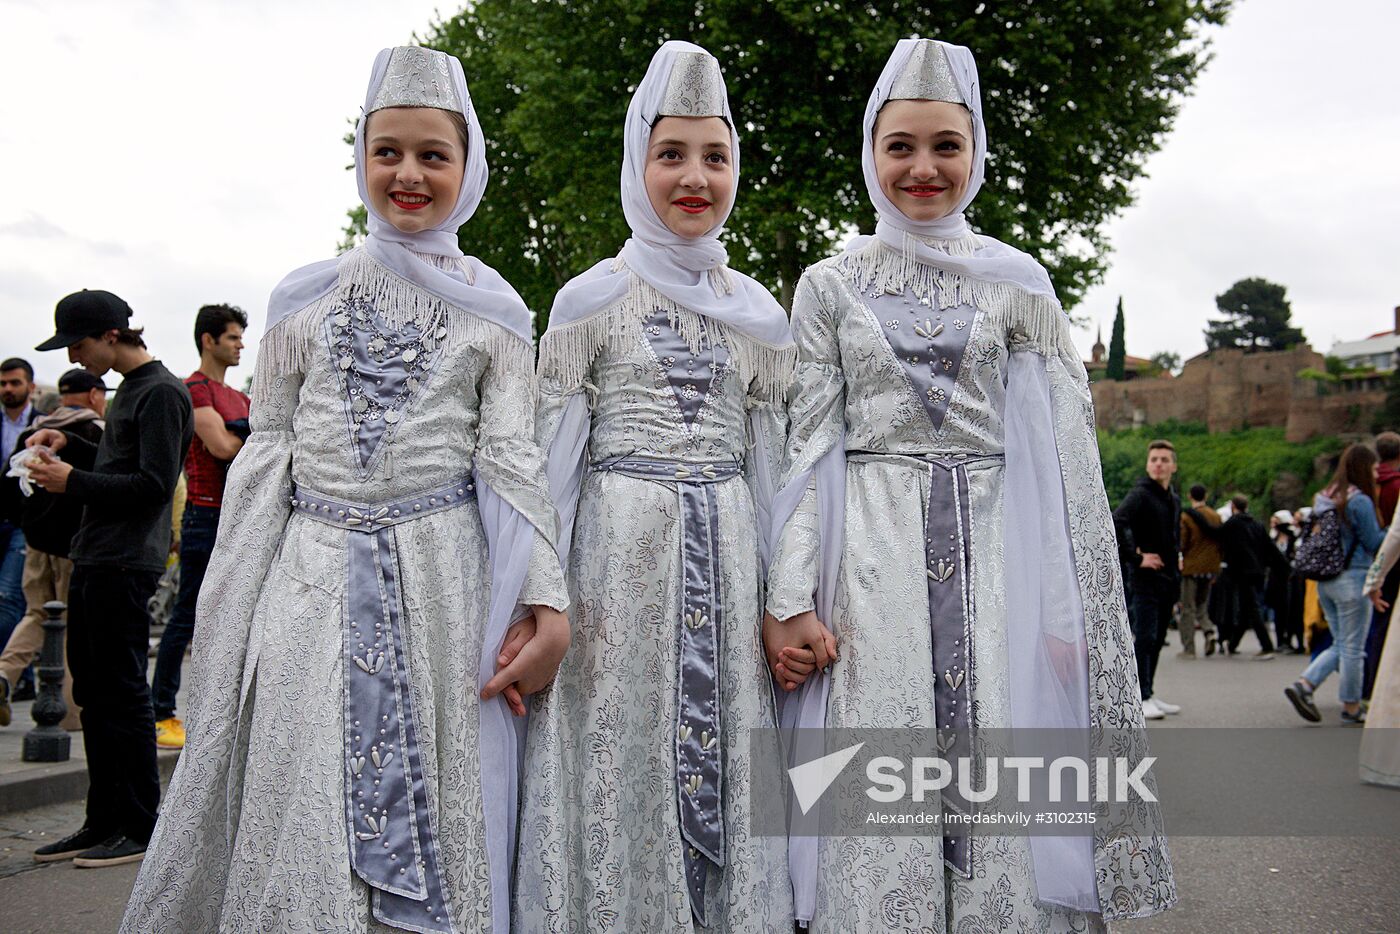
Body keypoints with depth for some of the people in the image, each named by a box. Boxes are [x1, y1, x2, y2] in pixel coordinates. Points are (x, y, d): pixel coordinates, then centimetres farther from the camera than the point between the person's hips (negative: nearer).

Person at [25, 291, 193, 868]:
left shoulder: (161, 392, -11)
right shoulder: (129, 388, 18)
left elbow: (154, 484, -19)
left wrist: (74, 483, -15)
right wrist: (71, 444, 15)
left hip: (125, 565, -10)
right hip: (93, 561, 10)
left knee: (123, 696, -5)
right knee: (94, 695, 12)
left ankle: (141, 830, 3)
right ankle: (104, 823, 21)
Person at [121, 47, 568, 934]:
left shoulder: (492, 313, 7)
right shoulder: (307, 299, 10)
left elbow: (513, 459, 1)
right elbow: (266, 453, 10)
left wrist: (546, 604, -9)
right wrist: (228, 614, 5)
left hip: (443, 578, -1)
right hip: (314, 575, 2)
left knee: (434, 816, 1)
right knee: (303, 822, 3)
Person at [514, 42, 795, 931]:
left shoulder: (760, 315, 10)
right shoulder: (590, 300, 1)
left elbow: (768, 462, 13)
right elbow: (552, 456, 1)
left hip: (727, 557, 3)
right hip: (620, 552, -3)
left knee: (721, 757, 4)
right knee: (621, 757, -1)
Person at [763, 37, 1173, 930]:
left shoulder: (1017, 280, 8)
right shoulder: (830, 284, 8)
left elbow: (1062, 449, 5)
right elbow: (809, 444, 4)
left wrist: (1066, 612, -3)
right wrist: (792, 598, -6)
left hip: (995, 553, 1)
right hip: (870, 557, 0)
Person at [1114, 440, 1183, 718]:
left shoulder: (1174, 500, 16)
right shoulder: (1139, 494, -10)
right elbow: (1116, 524, -26)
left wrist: (1177, 560, 17)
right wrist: (1136, 558, -22)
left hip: (1169, 580, 8)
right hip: (1146, 579, -8)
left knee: (1157, 639, 12)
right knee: (1145, 638, -9)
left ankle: (1149, 694, 19)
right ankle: (1142, 698, -8)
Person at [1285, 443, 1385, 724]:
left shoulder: (1326, 498, 10)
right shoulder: (1359, 501, -14)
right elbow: (1374, 542, -10)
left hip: (1325, 581, 8)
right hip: (1352, 579, -8)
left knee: (1340, 645, 15)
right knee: (1353, 647, 3)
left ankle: (1303, 685, 1)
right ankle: (1351, 708, 10)